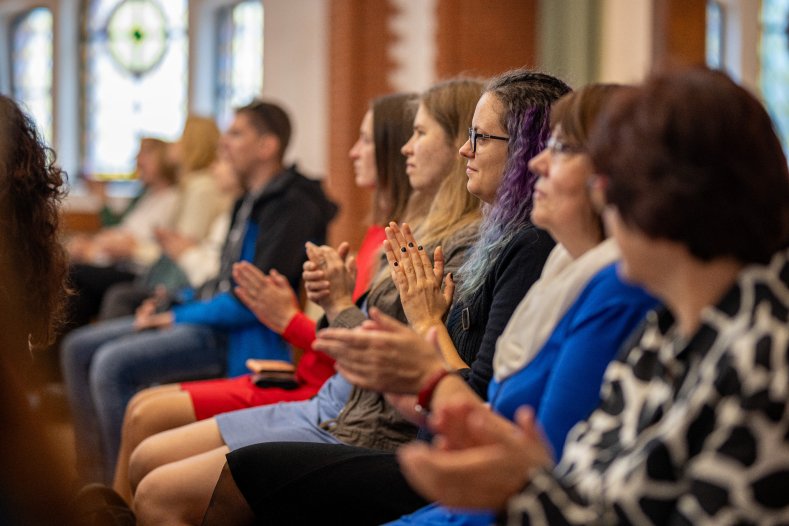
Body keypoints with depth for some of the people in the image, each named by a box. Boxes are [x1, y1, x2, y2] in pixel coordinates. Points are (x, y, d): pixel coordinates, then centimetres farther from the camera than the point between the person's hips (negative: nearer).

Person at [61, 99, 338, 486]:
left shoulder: (292, 207, -14)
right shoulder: (250, 202, 18)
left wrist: (179, 316, -13)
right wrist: (169, 305, 6)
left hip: (244, 337, -10)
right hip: (213, 319, 10)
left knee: (113, 364, -26)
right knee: (79, 348, 4)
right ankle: (93, 471, 7)